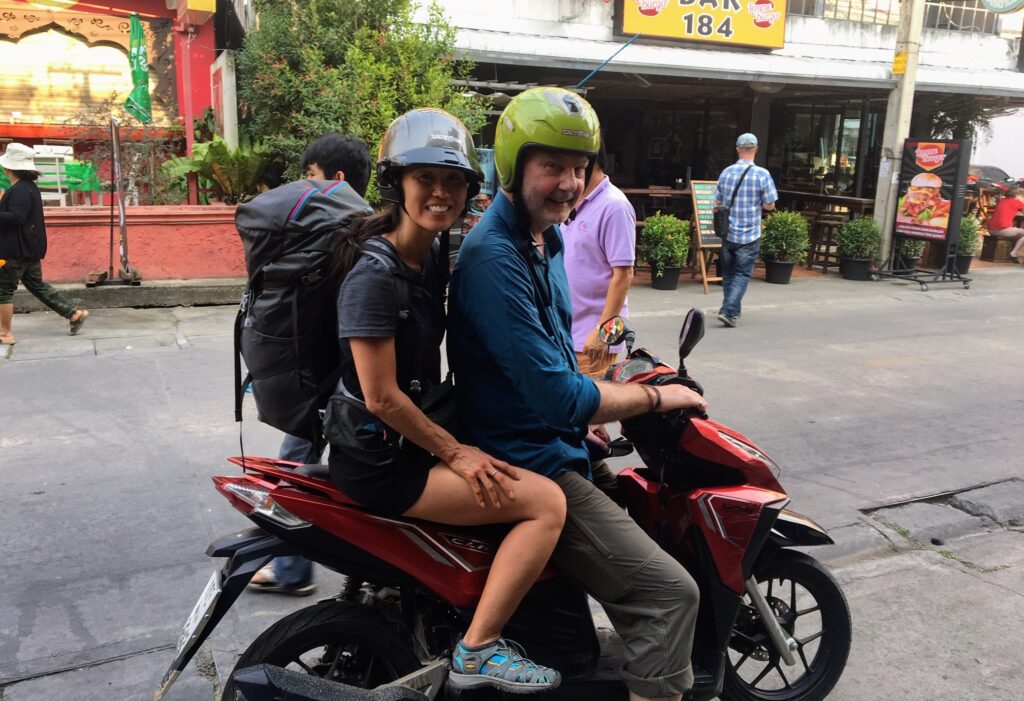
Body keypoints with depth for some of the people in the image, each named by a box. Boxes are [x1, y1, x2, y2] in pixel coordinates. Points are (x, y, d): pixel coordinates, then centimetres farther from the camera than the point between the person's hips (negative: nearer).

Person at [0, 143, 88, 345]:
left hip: (17, 250, -10)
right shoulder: (30, 187, 13)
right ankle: (74, 313, 11)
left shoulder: (19, 190, -19)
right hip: (30, 249, 10)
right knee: (36, 285, 17)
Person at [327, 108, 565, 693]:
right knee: (547, 502, -15)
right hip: (379, 459, -9)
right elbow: (382, 397, -22)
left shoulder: (433, 257, 5)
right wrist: (453, 452, -14)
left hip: (418, 434, 9)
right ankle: (478, 651, -3)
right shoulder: (375, 273, -22)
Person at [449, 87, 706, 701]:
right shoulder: (494, 257, -23)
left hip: (555, 441, 11)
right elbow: (556, 395, -25)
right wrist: (656, 397, -13)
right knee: (671, 592, -15)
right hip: (530, 462, -10)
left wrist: (585, 413, 12)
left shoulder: (547, 238, 9)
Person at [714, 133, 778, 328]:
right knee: (742, 274, 3)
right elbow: (769, 205, -7)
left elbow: (718, 203, 8)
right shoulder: (762, 174, -11)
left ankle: (732, 310, 27)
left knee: (728, 273, 16)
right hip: (750, 235, -4)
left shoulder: (726, 172, 0)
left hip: (728, 233, 4)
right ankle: (729, 311, -9)